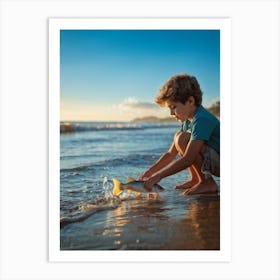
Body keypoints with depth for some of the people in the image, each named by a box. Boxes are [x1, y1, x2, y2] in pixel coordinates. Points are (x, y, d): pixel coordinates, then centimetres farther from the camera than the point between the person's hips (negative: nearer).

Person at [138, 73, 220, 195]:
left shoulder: (202, 119, -23)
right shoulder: (187, 121, 7)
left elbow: (188, 159, -30)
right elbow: (171, 154, 9)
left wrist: (158, 176, -26)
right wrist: (148, 173, 1)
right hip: (214, 162, 10)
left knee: (183, 139, -25)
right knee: (179, 136, 12)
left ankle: (208, 183, -12)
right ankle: (195, 179, 9)